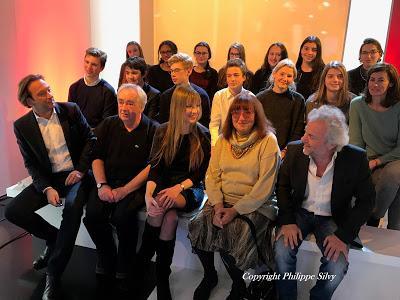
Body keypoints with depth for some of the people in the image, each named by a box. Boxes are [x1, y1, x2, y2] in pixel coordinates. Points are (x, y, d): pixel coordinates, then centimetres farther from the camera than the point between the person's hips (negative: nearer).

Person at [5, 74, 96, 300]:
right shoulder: (22, 126, -2)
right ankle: (54, 238, 14)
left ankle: (54, 274, -18)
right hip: (48, 178, 3)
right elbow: (31, 163, 2)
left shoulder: (71, 110, -3)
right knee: (13, 211, -15)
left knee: (73, 206, -32)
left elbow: (90, 138, 2)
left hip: (75, 174, -2)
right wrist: (47, 188, -15)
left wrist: (80, 170, -10)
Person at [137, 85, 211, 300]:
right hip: (164, 184, 2)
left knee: (160, 206, -32)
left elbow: (201, 173, -3)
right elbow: (155, 167, -3)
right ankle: (162, 277, -13)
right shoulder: (163, 132, 2)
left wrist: (179, 188, -20)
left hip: (190, 189, -1)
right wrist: (148, 194, -21)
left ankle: (143, 257, -14)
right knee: (170, 218, -30)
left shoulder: (203, 135, -2)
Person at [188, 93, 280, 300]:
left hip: (254, 205, -4)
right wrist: (218, 205, -10)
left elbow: (264, 186, -12)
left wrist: (235, 210, -17)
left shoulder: (268, 141, -7)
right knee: (197, 227, -19)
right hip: (222, 201, 5)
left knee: (231, 238, -27)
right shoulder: (224, 139, 10)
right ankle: (209, 276, 10)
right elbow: (212, 175, 6)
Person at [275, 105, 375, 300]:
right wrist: (287, 221, -11)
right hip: (300, 212, 1)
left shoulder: (355, 159, -18)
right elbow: (282, 185, 1)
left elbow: (366, 200, -8)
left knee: (338, 265, -23)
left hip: (332, 218, -1)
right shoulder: (295, 150, -12)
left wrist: (343, 235, -17)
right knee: (282, 251, -24)